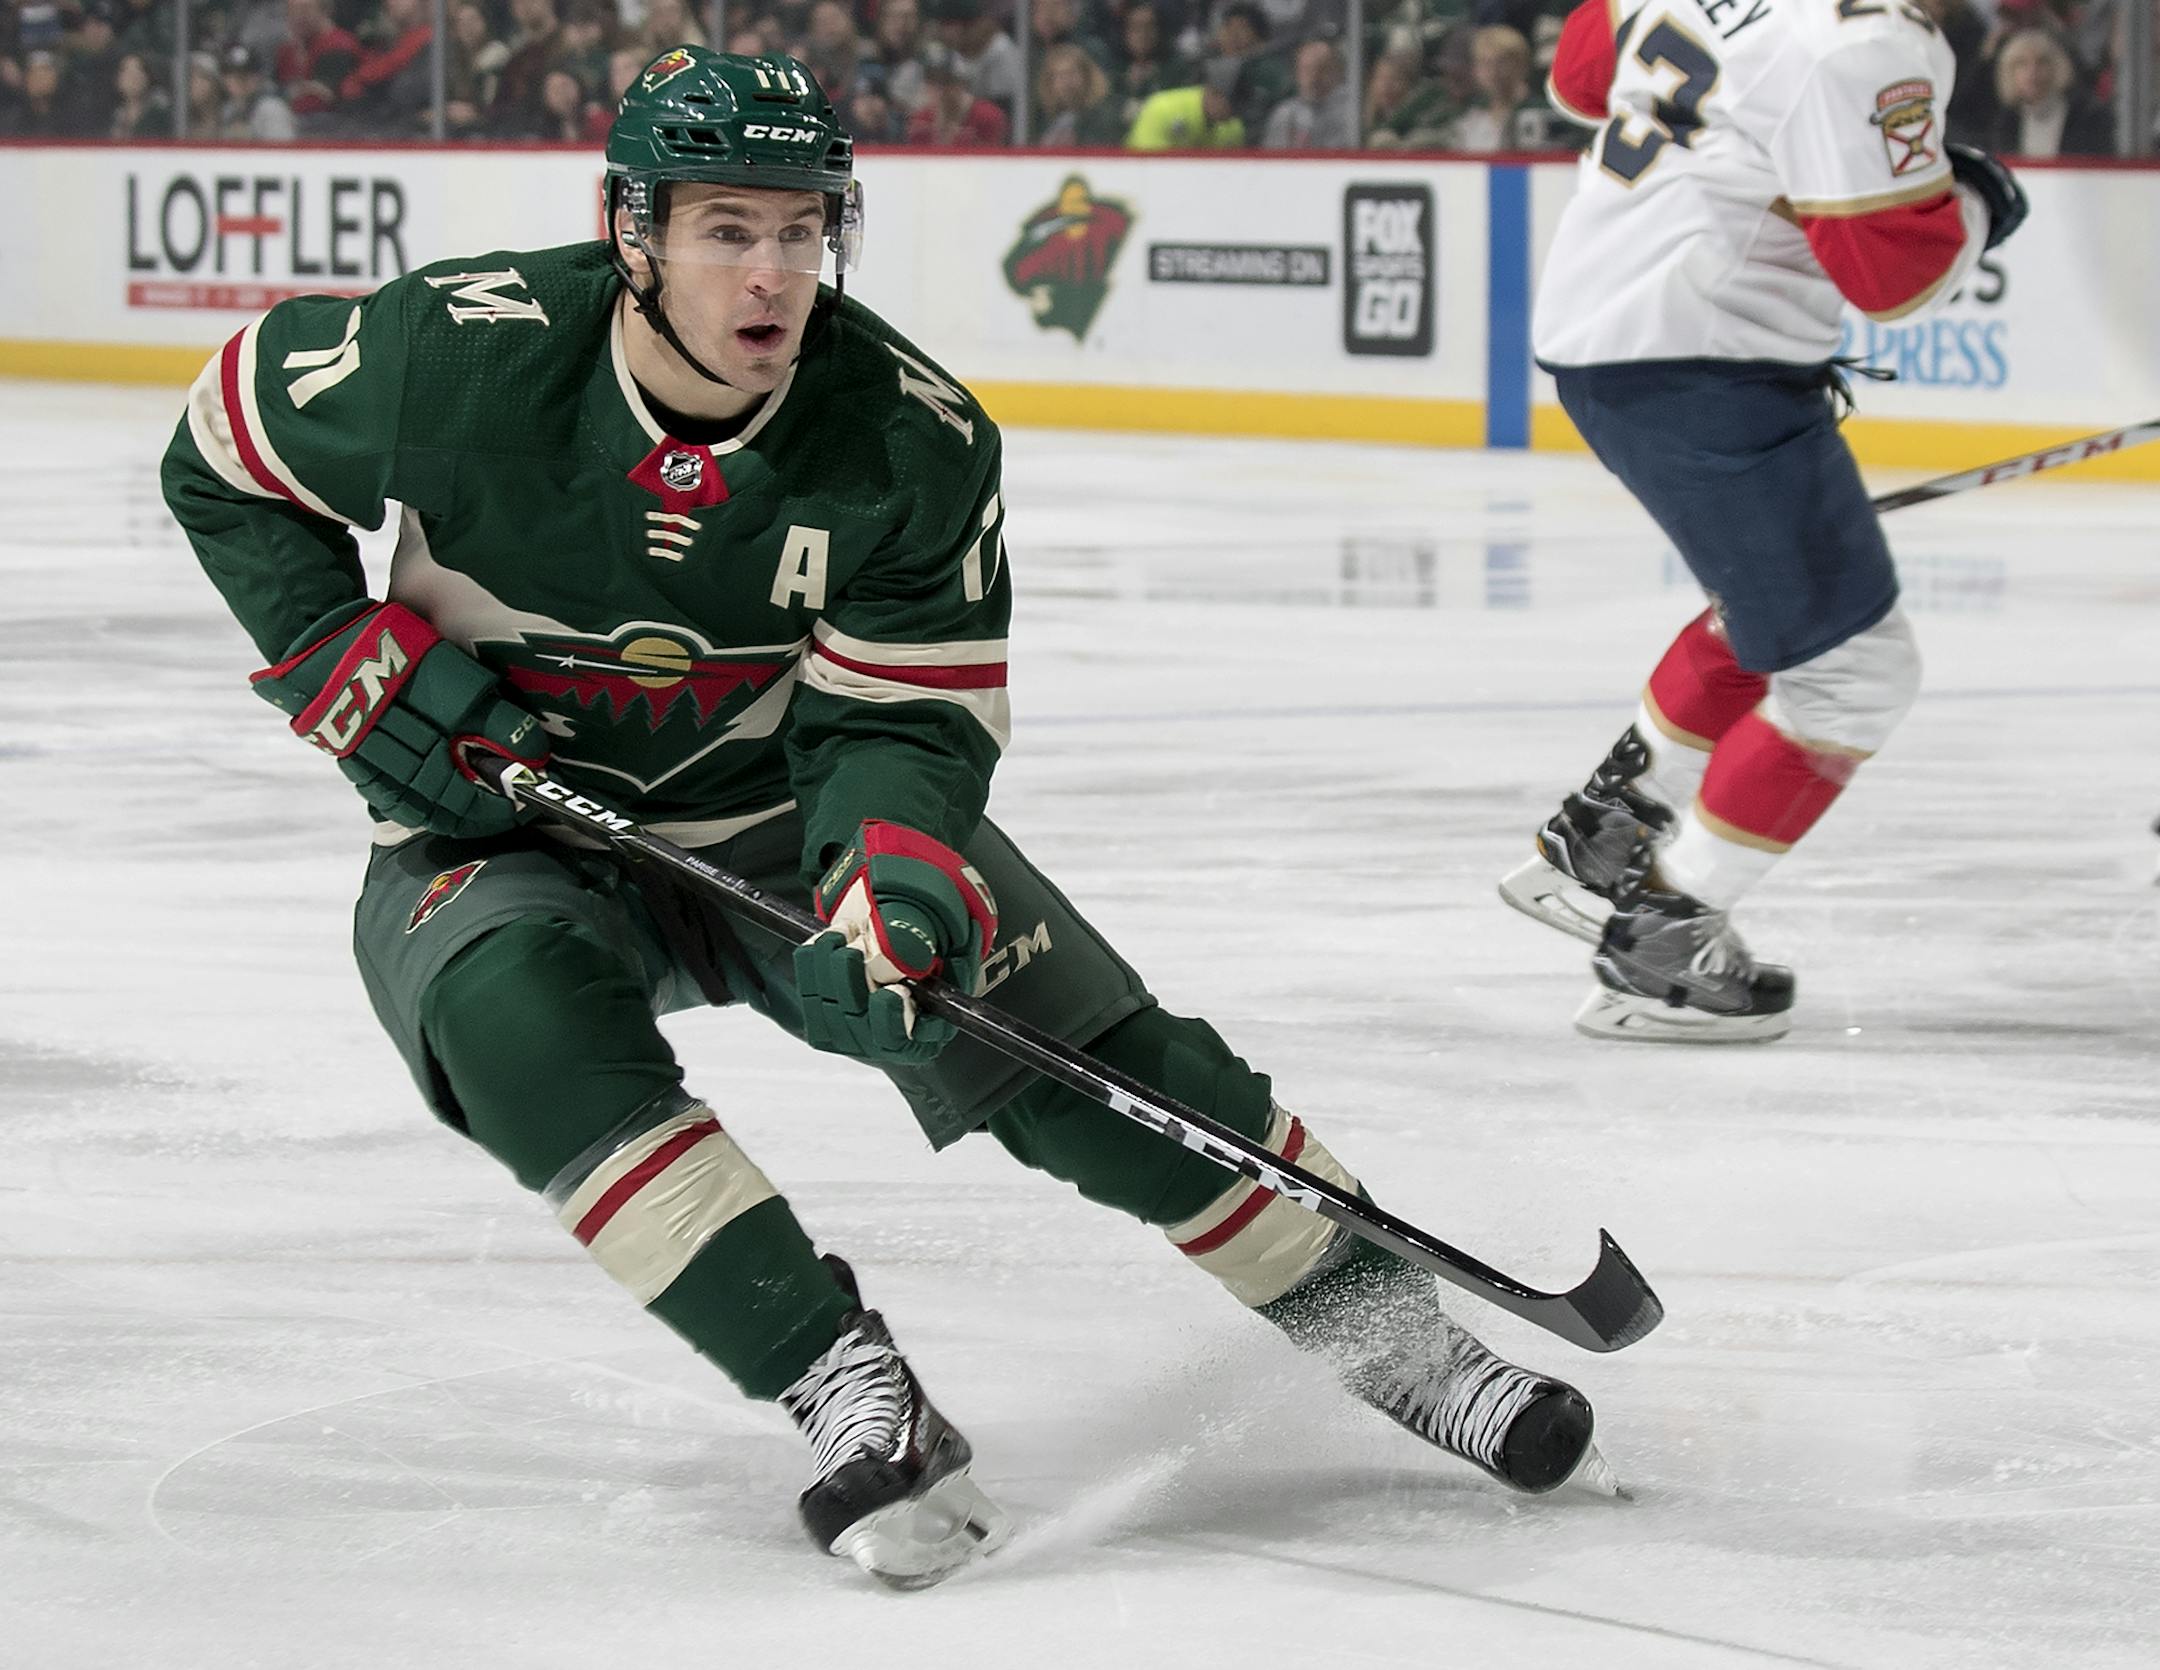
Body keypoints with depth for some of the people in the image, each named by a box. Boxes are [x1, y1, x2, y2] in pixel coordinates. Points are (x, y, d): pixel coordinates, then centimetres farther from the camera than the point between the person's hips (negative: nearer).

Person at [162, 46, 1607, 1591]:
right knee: (516, 1012, -35)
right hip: (498, 830, -2)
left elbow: (904, 717, -14)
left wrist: (898, 874, -35)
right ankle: (843, 1385, -35)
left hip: (787, 817, 2)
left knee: (1089, 1049, -11)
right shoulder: (457, 357, -22)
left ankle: (1368, 1313, 7)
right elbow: (227, 462, -5)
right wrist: (357, 668, -16)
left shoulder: (918, 442, -18)